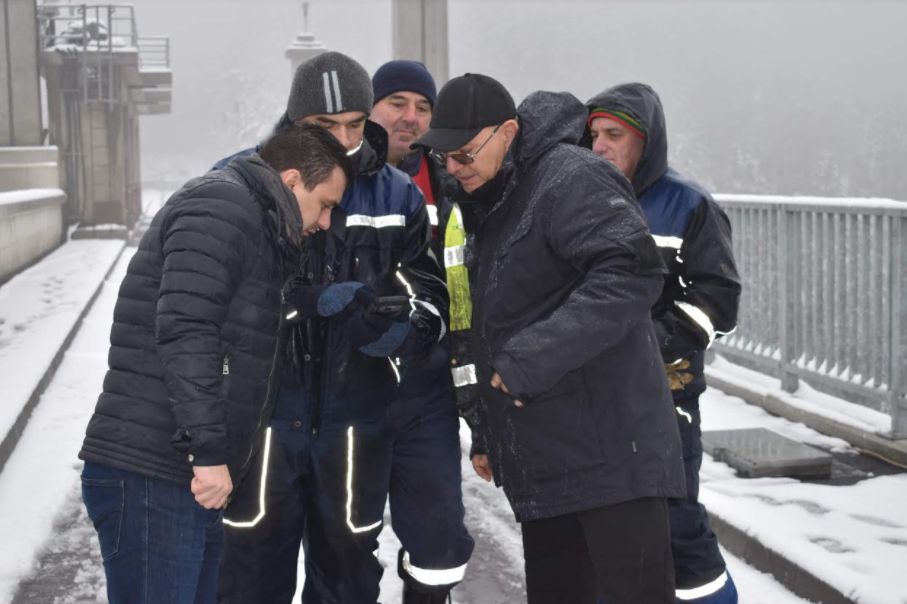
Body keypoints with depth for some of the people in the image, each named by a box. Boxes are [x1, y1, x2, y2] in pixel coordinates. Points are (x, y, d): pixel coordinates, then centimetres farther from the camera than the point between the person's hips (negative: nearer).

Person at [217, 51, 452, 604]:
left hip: (358, 411, 2)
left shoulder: (397, 196, 4)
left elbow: (430, 298, 4)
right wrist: (312, 301, -22)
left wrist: (403, 326, -20)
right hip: (263, 408, -2)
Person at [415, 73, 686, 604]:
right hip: (543, 461, 9)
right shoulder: (490, 204, 17)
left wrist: (533, 356, -28)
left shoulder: (571, 177, -12)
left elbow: (633, 274, -27)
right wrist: (489, 435, 23)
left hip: (610, 454, -9)